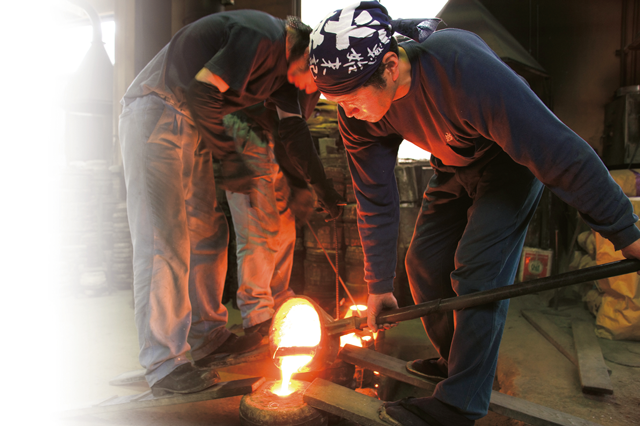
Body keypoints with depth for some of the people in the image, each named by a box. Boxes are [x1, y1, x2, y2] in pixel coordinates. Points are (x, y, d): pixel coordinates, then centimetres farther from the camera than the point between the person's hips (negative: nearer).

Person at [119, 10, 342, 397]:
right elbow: (200, 93, -26)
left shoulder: (285, 62, 10)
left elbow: (294, 129, 14)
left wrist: (321, 187, 16)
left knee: (208, 232, 10)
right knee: (163, 239, -13)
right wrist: (232, 159, -18)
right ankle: (165, 364, -7)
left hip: (191, 124, 10)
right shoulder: (262, 38, -21)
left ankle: (209, 336, 21)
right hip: (155, 111, -10)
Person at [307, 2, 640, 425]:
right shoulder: (358, 112, -19)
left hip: (515, 158, -6)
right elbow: (376, 200, -11)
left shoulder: (467, 69, -40)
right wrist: (379, 285, -7)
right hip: (454, 169, 6)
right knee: (424, 262, 1)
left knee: (478, 271, -18)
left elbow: (562, 152, -34)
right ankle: (456, 362, 23)